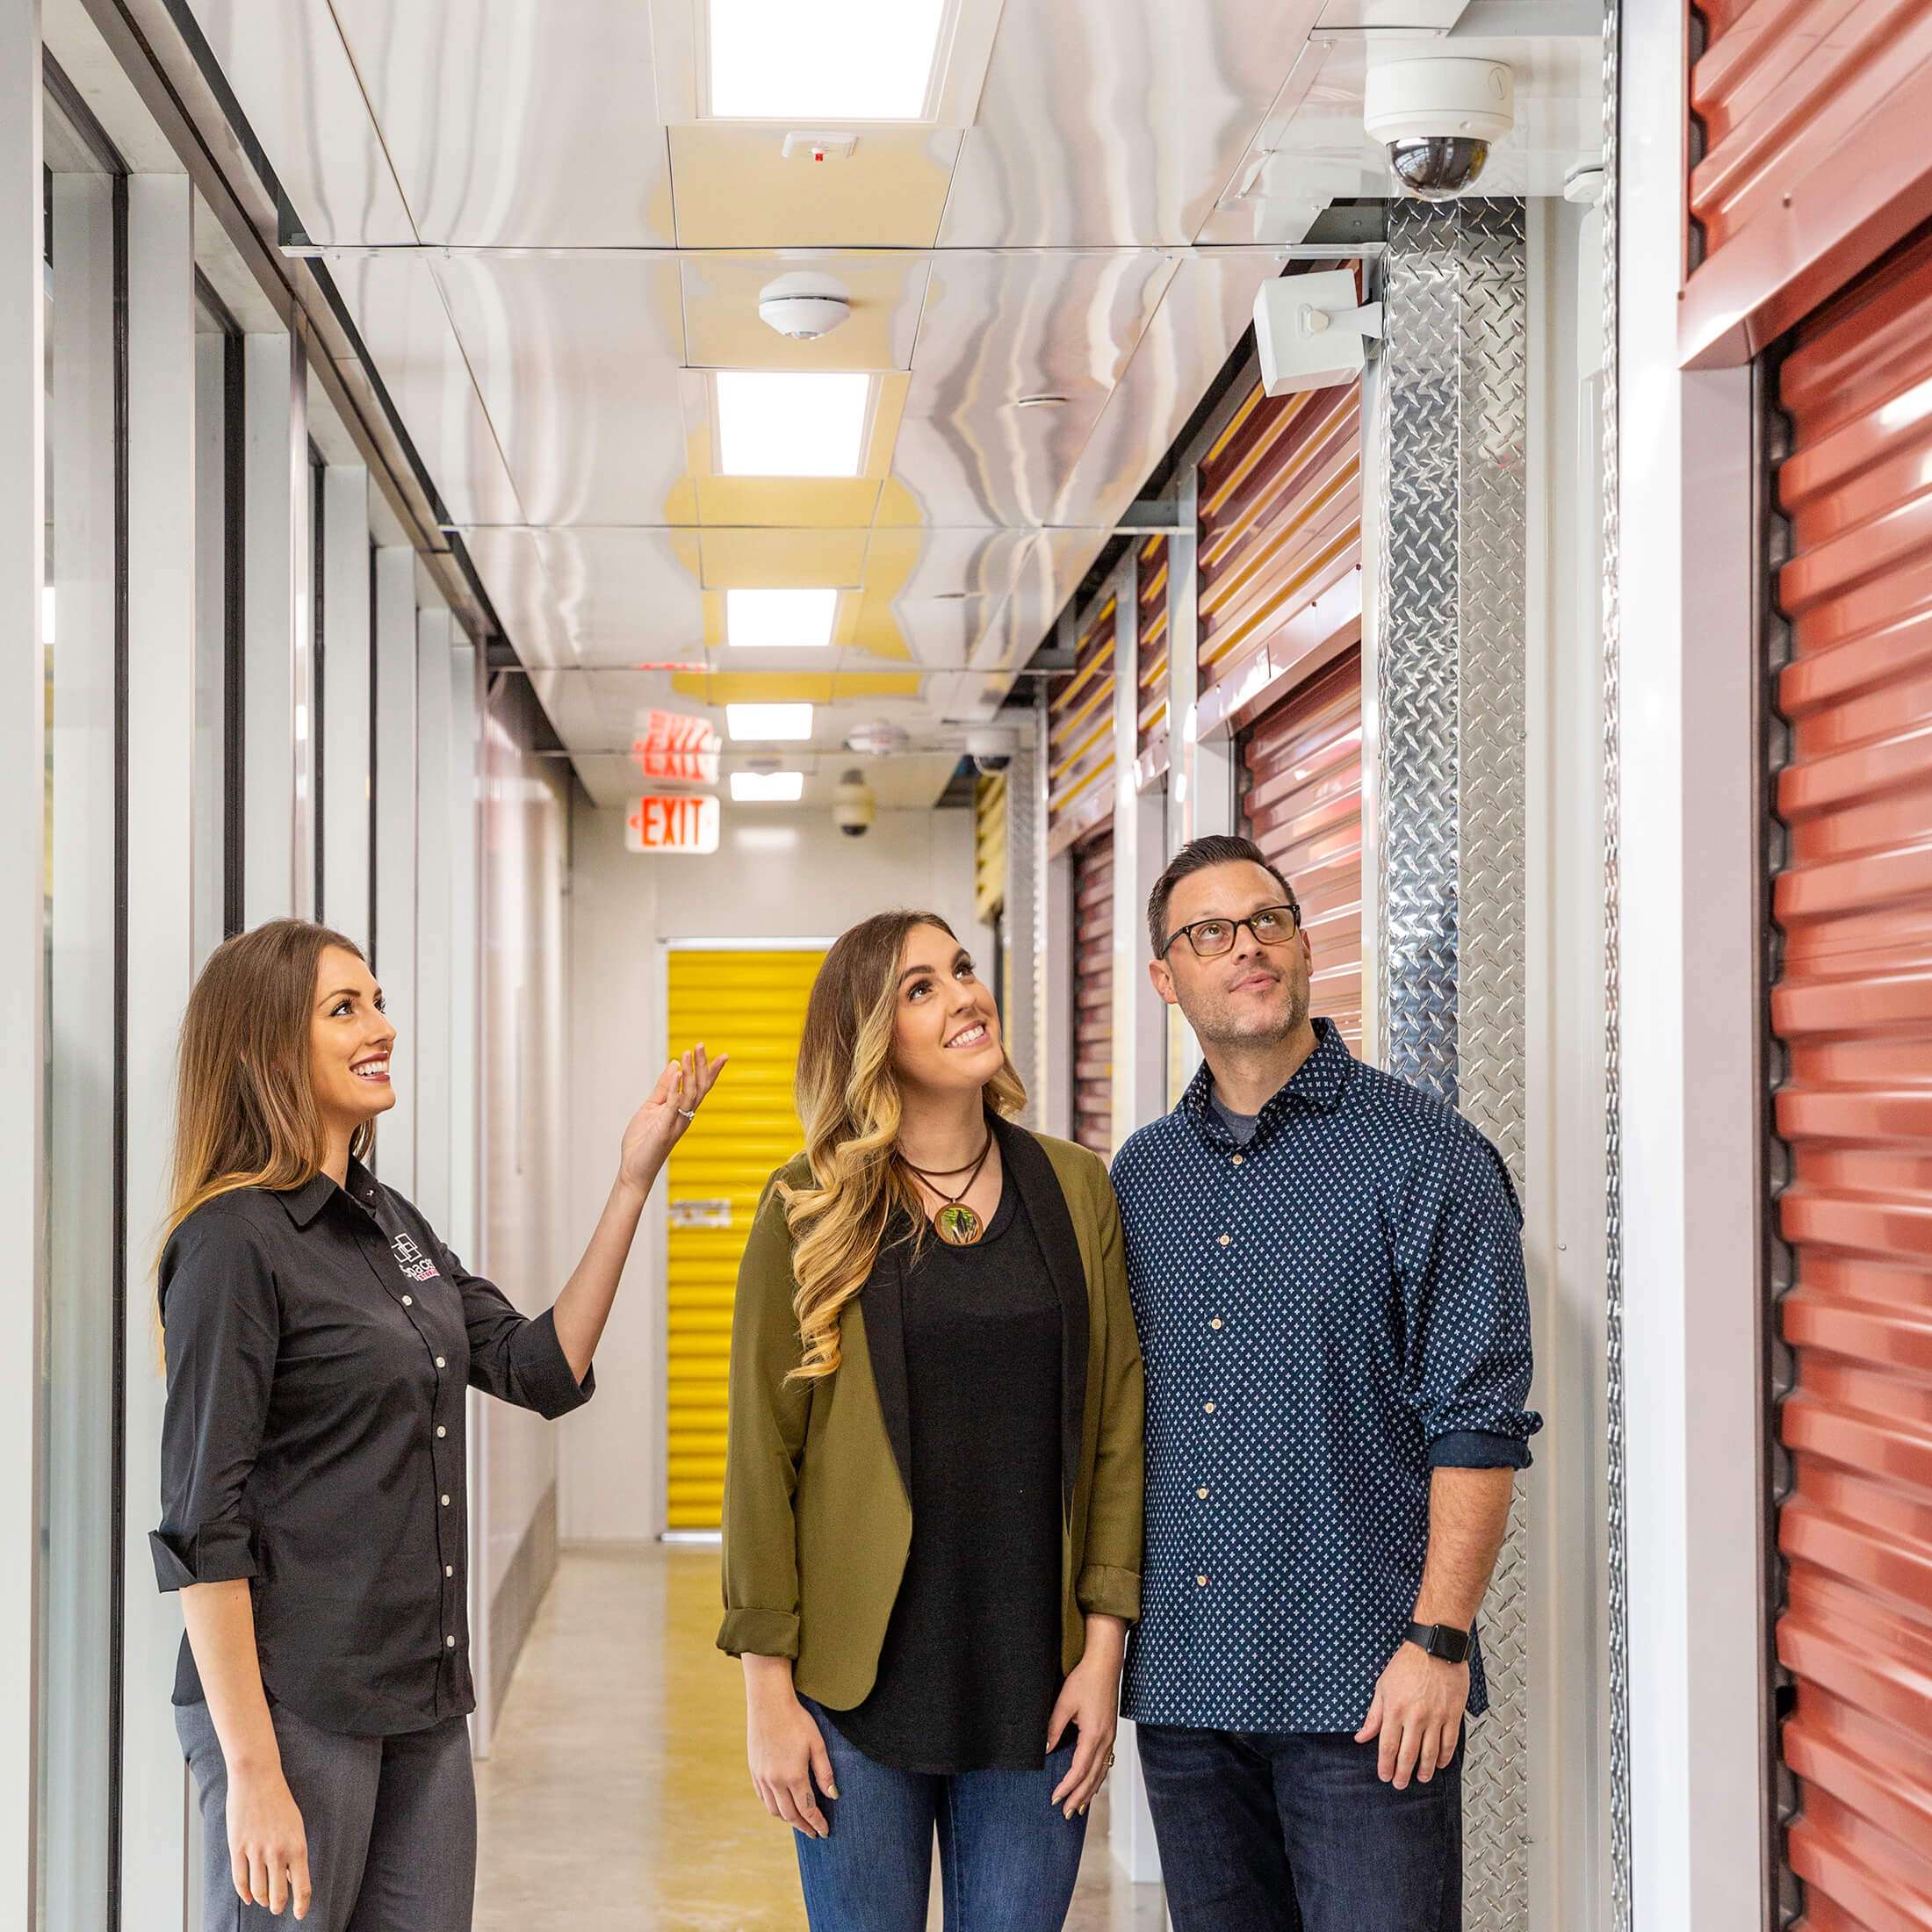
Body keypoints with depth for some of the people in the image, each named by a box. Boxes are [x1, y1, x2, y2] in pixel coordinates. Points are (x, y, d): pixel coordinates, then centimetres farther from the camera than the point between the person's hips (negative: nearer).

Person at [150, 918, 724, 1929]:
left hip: (423, 1699, 8)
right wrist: (253, 1773, -20)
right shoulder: (234, 1239, -13)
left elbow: (545, 1369, 11)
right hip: (290, 1705, -8)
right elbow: (202, 1524, -16)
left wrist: (633, 1181, 3)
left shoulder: (392, 1222, 12)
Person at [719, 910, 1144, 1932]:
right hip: (860, 1682, -2)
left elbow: (1117, 1426, 5)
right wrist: (768, 1689, -5)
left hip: (1032, 1682, 2)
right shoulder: (810, 1208, -3)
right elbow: (761, 1453, -3)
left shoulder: (1076, 1189, 4)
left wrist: (1104, 1646, -1)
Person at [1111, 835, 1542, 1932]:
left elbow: (1480, 1423, -10)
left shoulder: (1424, 1155, -5)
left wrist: (1439, 1643, -15)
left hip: (1365, 1684, -5)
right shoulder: (1140, 1176, 12)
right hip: (1182, 1676, 5)